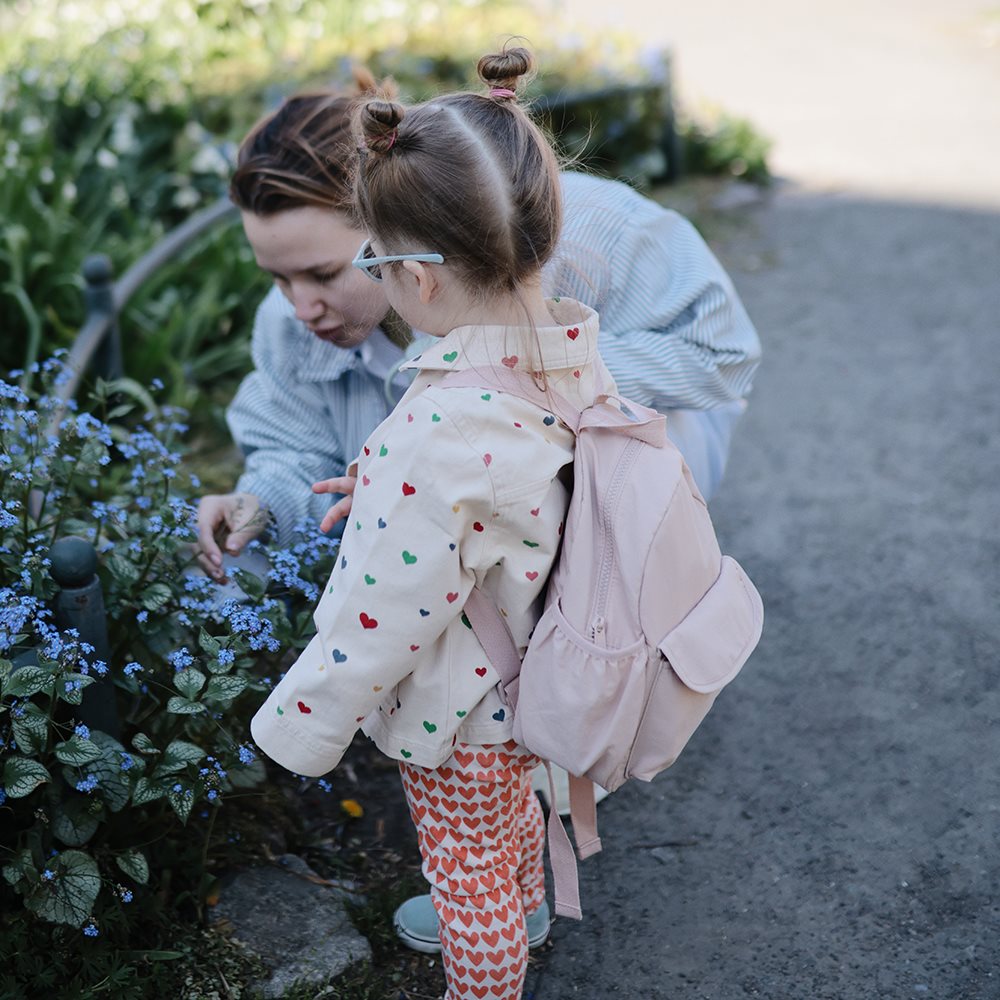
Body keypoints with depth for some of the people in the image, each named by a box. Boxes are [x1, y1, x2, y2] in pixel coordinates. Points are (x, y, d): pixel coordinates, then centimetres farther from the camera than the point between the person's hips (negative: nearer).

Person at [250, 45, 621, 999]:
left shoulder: (435, 443, -40)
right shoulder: (578, 349, -15)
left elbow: (378, 624, -29)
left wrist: (296, 727, -12)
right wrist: (379, 494, 12)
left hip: (459, 717, -8)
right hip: (536, 672, 8)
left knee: (466, 871, 21)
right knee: (511, 810, 36)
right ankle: (523, 914, 64)